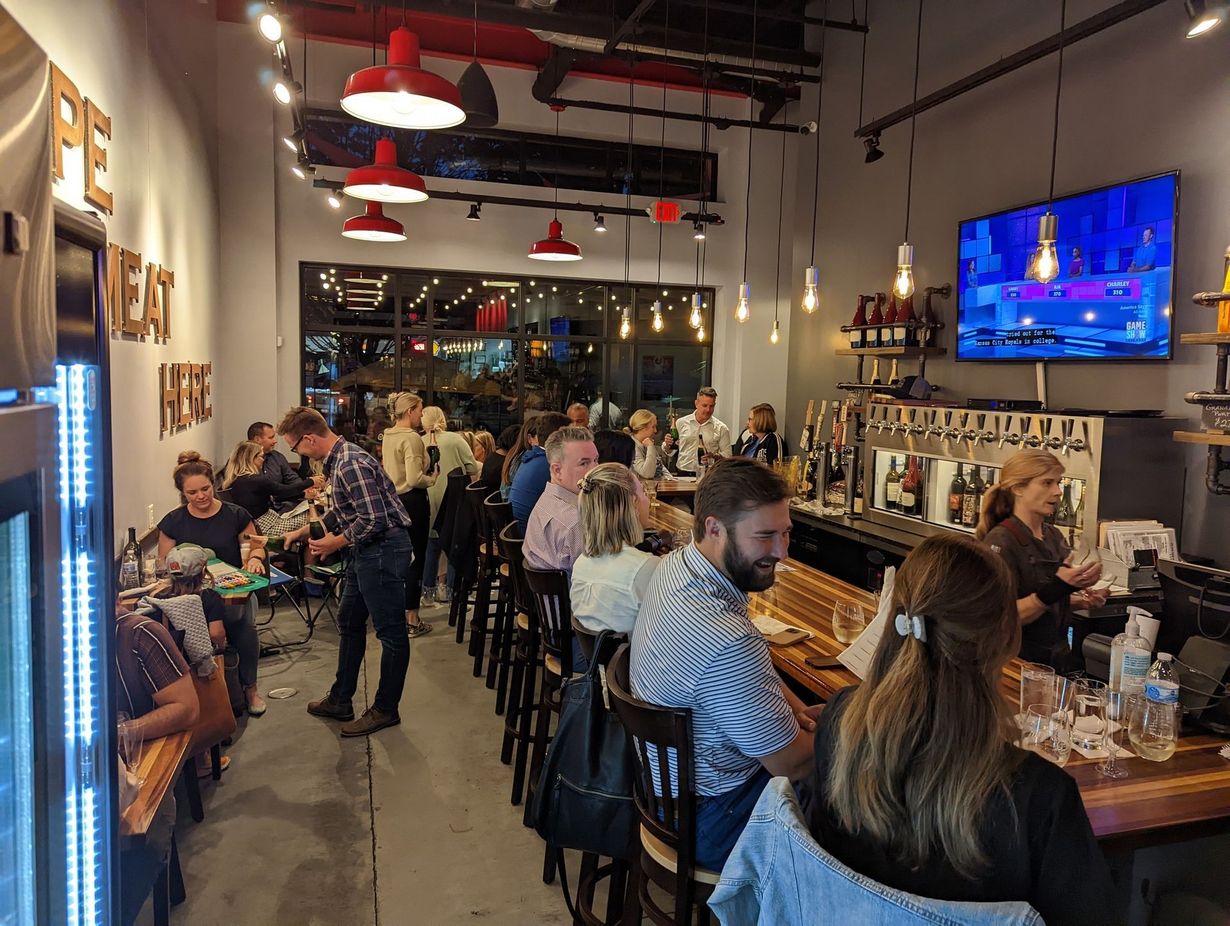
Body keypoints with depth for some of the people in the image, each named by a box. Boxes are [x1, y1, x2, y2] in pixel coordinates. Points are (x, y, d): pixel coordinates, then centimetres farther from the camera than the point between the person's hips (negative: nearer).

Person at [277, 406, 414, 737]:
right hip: (366, 550, 11)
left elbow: (373, 520, -26)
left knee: (390, 632, 3)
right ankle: (340, 701, 33)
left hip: (384, 549, -11)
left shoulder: (351, 464, -22)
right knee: (349, 624, 20)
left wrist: (335, 543, -12)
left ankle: (385, 709, 15)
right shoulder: (337, 460, 10)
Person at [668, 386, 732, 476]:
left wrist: (714, 456, -13)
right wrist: (667, 445, -6)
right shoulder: (681, 423, 8)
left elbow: (727, 456, 6)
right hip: (682, 474, 1)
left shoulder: (721, 429, 6)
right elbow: (671, 451, 15)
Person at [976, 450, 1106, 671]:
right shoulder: (1000, 541, -15)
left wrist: (1080, 600, 2)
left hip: (1058, 658, 7)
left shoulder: (1054, 536, 9)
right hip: (1017, 661, -7)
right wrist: (1058, 586, -28)